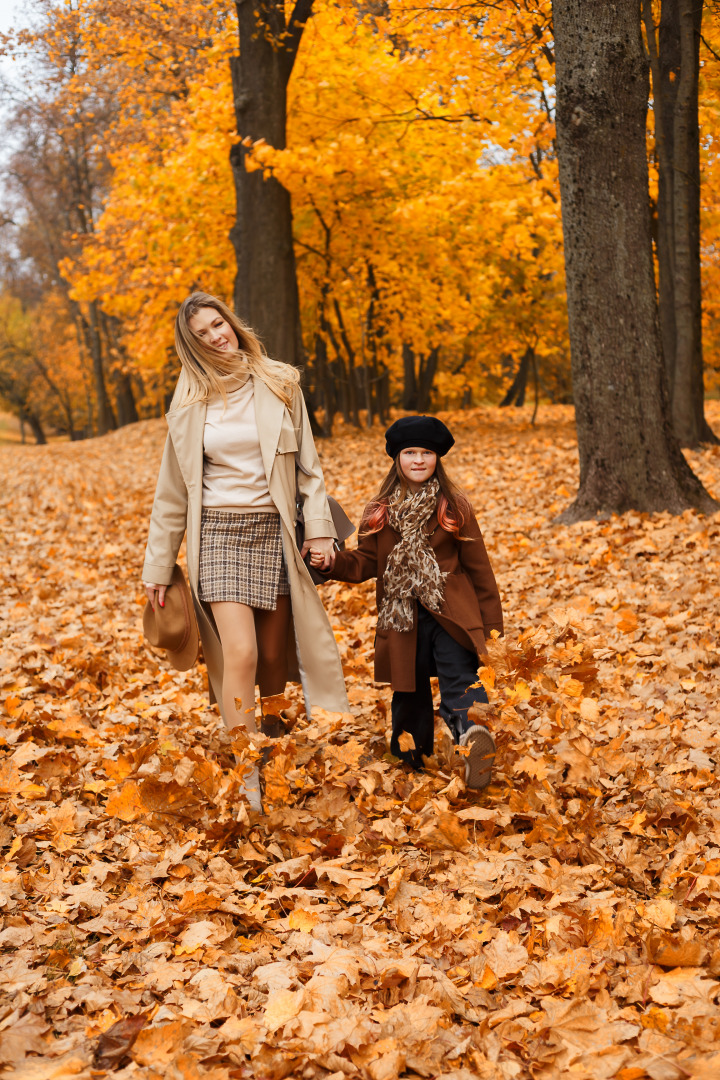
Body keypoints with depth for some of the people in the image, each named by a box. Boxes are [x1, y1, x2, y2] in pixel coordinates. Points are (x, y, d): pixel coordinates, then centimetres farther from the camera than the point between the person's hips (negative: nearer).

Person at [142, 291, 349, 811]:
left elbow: (307, 463, 9)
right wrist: (159, 565, 7)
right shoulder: (191, 402, 3)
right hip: (219, 533, -2)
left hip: (273, 531, 2)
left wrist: (319, 525, -2)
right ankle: (246, 786, -9)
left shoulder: (280, 384, 4)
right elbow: (173, 490, 8)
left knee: (275, 655, 7)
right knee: (240, 654, -14)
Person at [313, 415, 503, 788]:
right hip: (401, 619, 3)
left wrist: (492, 622, 5)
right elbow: (365, 562, 10)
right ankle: (410, 765, 24)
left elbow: (477, 566, 5)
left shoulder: (454, 507, 1)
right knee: (409, 693, 12)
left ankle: (474, 736, -42)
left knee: (459, 681, -21)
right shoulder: (379, 512, 8)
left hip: (449, 616, -3)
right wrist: (333, 563, -12)